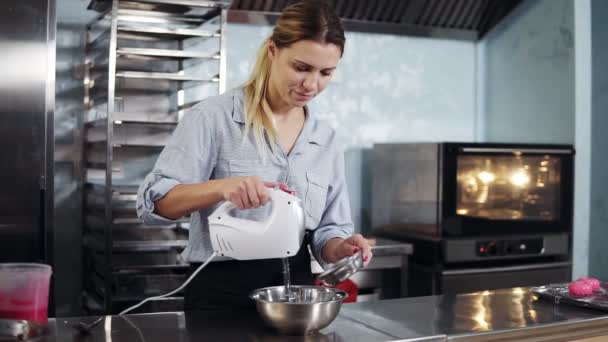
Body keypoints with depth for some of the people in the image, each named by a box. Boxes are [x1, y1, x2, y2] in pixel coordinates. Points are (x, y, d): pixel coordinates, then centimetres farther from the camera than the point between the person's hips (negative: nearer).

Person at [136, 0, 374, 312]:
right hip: (220, 295, -4)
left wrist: (341, 247, -15)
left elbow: (327, 230, 8)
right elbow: (153, 202, -15)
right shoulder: (214, 116, -10)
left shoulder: (327, 141, 5)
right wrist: (221, 187, -32)